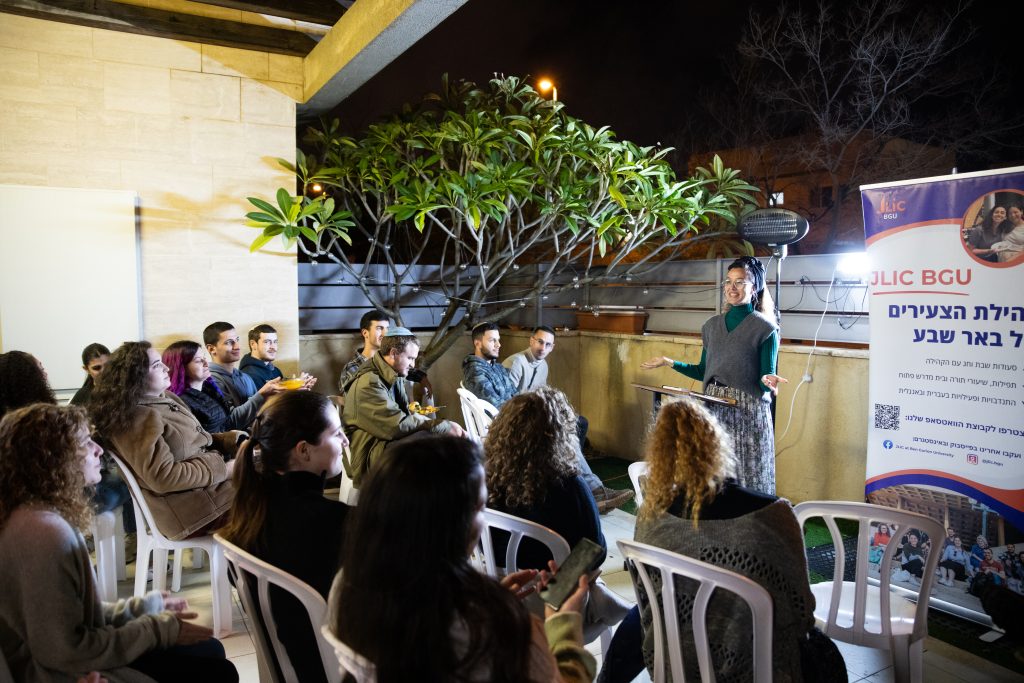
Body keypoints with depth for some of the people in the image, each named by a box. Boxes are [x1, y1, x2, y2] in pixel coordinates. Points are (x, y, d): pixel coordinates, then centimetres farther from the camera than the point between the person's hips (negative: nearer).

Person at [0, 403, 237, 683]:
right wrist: (159, 629, -18)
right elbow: (65, 652, -28)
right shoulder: (47, 531, -27)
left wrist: (147, 606, 6)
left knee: (209, 650, 13)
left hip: (60, 657, 9)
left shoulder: (37, 514, 4)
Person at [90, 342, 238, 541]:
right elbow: (163, 477, -24)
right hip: (189, 505, -9)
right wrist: (223, 468, -20)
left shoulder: (164, 399, 12)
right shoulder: (136, 418, -18)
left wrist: (230, 439, 2)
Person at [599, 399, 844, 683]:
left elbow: (647, 599, -1)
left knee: (635, 620, 36)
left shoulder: (653, 513, -16)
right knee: (826, 655, 31)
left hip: (672, 658, 2)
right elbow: (798, 600, -12)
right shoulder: (773, 514, -27)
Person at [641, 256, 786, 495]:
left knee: (747, 481, 1)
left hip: (748, 414, -5)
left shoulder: (765, 329, -5)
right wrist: (669, 363, 10)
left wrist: (767, 381, -29)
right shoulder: (713, 326, 11)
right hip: (714, 411, 5)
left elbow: (765, 379, -7)